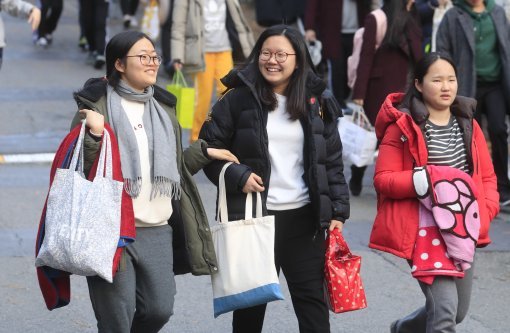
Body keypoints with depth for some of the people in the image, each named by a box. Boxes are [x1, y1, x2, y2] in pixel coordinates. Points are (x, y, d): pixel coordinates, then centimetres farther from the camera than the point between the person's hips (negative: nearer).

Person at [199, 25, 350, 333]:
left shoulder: (317, 102, 6)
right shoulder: (239, 99, -3)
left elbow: (333, 160, 9)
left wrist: (338, 210, 2)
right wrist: (236, 177, -13)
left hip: (304, 216, 2)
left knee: (312, 298, 2)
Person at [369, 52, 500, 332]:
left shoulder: (468, 126, 10)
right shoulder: (403, 126, -7)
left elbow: (487, 176, 14)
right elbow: (382, 180, -9)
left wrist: (486, 211, -5)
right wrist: (421, 180, -25)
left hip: (464, 232, 7)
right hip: (426, 232, -6)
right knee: (445, 309, -17)